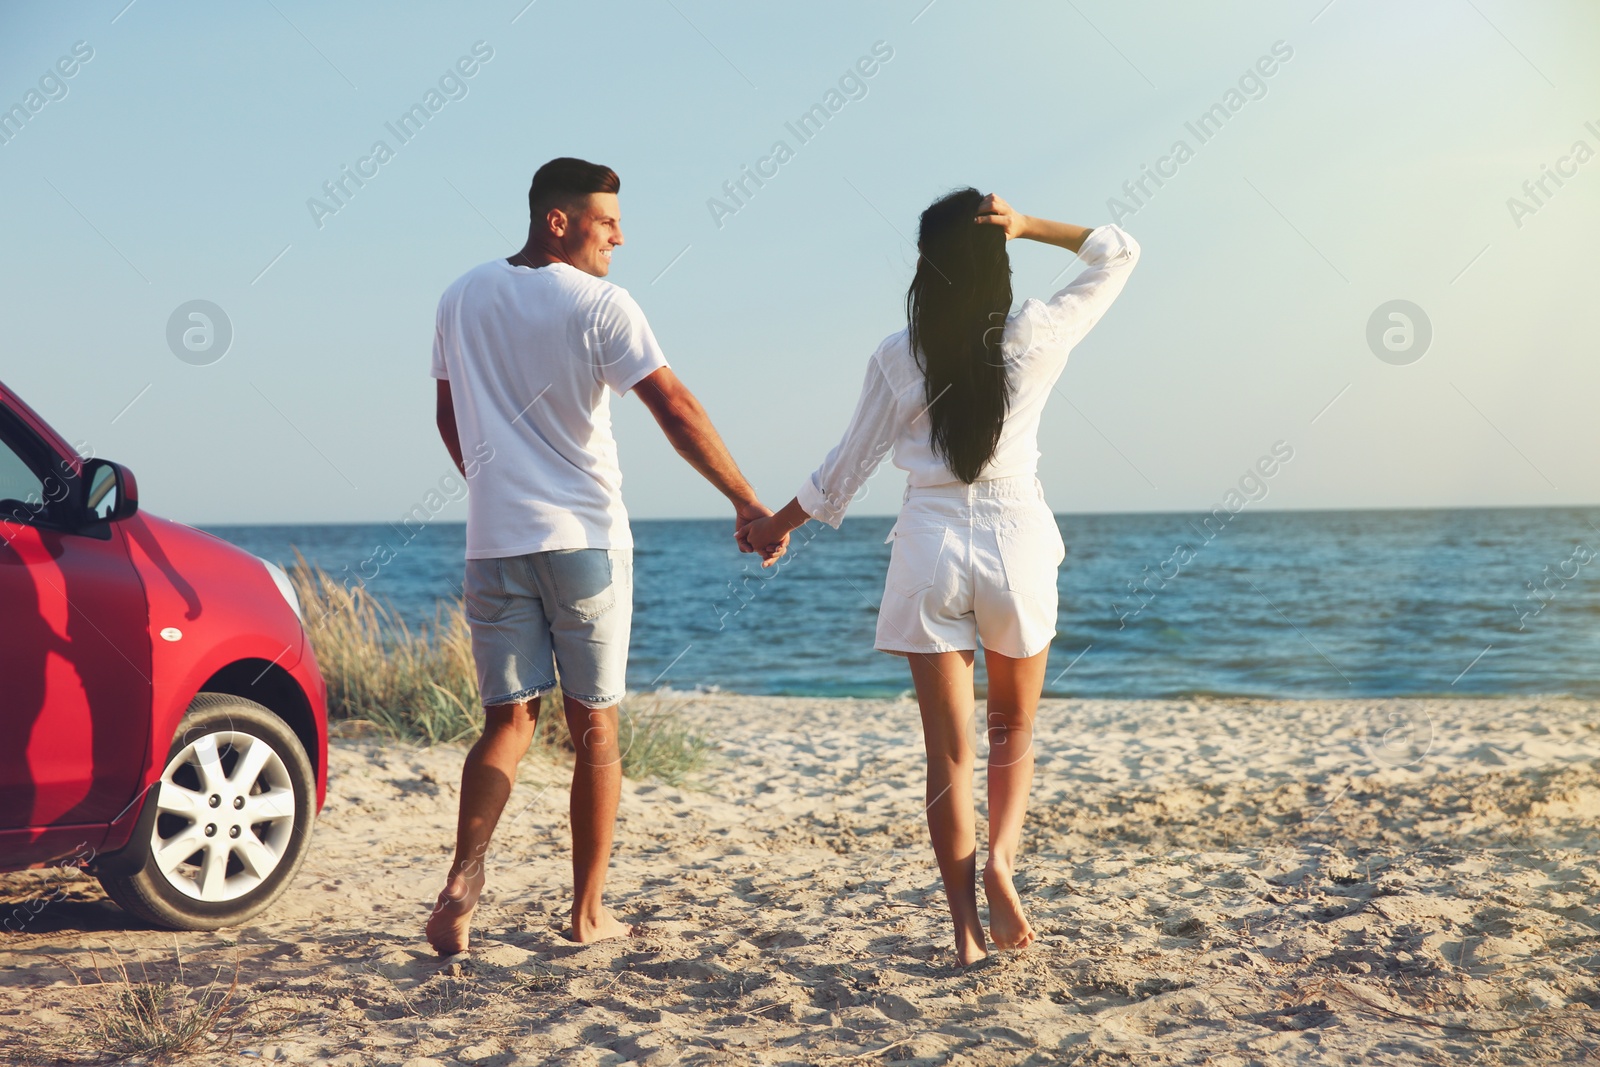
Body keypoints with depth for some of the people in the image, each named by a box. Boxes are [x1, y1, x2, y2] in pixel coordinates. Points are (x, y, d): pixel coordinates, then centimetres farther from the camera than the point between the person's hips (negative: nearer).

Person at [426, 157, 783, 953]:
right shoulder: (599, 305, -8)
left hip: (495, 539, 4)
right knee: (594, 725, 7)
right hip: (585, 536, -4)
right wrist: (745, 502, -10)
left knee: (509, 718, 8)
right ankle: (588, 911, 12)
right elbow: (677, 412, -14)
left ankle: (465, 872, -14)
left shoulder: (463, 299, 8)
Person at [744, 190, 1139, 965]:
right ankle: (1001, 855, -5)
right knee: (1013, 726, 19)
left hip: (929, 550, 0)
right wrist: (1029, 226, 0)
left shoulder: (899, 356, -2)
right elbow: (1118, 253, 11)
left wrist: (778, 523, 20)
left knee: (947, 745, 4)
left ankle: (967, 926, 2)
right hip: (1015, 543, 0)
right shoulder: (1038, 336, -2)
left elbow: (849, 464, 5)